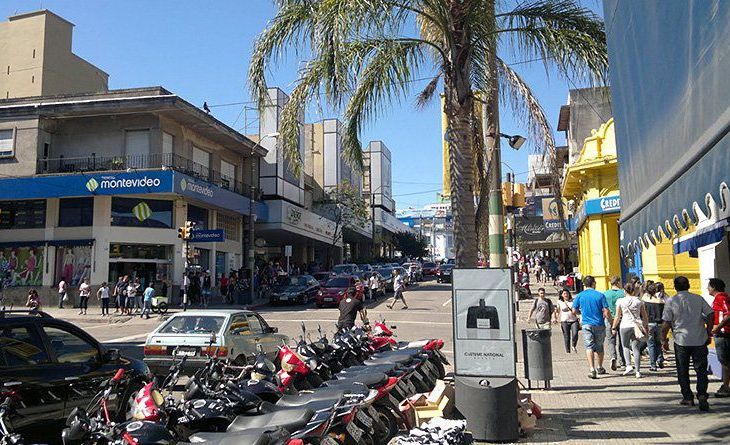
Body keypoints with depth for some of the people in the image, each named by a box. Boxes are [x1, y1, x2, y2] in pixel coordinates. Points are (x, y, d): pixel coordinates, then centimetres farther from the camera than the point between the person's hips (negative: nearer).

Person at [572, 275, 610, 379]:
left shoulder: (579, 296, -1)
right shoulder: (600, 295, -4)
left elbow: (574, 311, 0)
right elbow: (606, 312, -9)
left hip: (587, 324, 0)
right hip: (599, 324, 0)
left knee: (589, 347, -2)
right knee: (599, 347, 16)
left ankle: (592, 369, -16)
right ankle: (599, 368, 29)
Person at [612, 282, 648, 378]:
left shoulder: (621, 301, -2)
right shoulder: (639, 301, 4)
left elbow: (617, 316, 1)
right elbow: (644, 316, 8)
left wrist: (614, 327, 10)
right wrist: (646, 326, 20)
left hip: (625, 326, -2)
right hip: (637, 326, 2)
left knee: (625, 346, 16)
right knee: (636, 348, 4)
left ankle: (628, 365, -2)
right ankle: (638, 371, 0)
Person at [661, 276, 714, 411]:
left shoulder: (671, 302, -6)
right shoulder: (698, 298, 2)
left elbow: (666, 323, -7)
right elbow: (710, 315, 2)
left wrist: (664, 340, 3)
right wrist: (708, 333, 13)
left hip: (681, 340, -2)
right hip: (700, 340, 2)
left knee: (683, 371, 11)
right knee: (701, 369, 7)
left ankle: (688, 398, 14)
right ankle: (702, 394, -10)